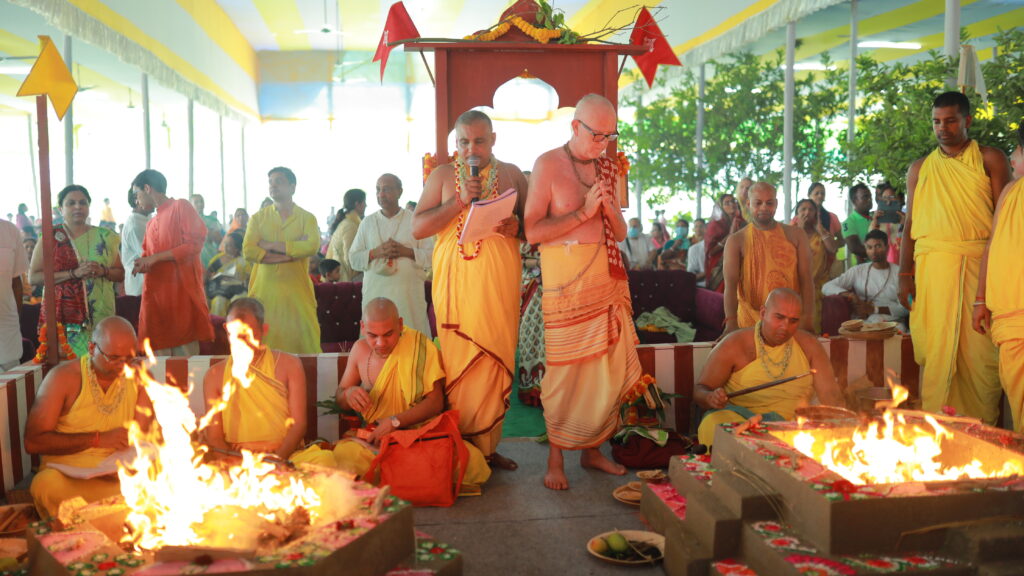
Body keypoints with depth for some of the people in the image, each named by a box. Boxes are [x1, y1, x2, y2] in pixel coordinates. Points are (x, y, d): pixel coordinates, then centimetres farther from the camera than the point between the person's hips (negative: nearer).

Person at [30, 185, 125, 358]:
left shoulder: (105, 237, 10)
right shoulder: (50, 237, 5)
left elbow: (120, 274, 14)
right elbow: (33, 277, -3)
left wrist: (103, 271, -8)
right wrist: (74, 273, -13)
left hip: (100, 316, 1)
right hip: (63, 317, -1)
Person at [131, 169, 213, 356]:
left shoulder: (181, 207, 1)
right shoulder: (151, 223, 22)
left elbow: (195, 244, -10)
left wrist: (155, 258, -10)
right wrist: (142, 264, 0)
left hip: (182, 292, -6)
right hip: (155, 295, 7)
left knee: (185, 353, -5)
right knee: (159, 356, 3)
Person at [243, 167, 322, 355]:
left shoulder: (307, 218, 7)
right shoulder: (258, 218, 10)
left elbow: (312, 246, -12)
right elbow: (248, 251, -5)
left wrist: (271, 245, -9)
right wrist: (292, 251, -9)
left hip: (297, 290, -1)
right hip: (265, 290, 1)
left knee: (304, 339, -2)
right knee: (264, 343, -1)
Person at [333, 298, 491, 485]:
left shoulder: (420, 347, -9)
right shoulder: (360, 350, 3)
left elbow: (436, 402, -13)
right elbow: (339, 397, 15)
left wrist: (395, 422, -25)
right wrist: (348, 394, -11)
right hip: (376, 438, 3)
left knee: (473, 460, -31)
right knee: (344, 453, -33)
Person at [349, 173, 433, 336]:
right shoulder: (368, 222, 13)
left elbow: (431, 256, 2)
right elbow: (353, 259, 9)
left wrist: (406, 251, -11)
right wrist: (375, 253, -8)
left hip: (409, 295, -1)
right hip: (375, 294, 2)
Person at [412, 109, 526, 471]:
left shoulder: (511, 174, 13)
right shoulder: (442, 175, 10)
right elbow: (418, 228, 2)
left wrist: (517, 227, -8)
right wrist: (460, 200, -8)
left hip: (500, 281, 1)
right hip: (456, 281, -1)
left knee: (496, 361, 1)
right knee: (460, 362, -4)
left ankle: (487, 445, 13)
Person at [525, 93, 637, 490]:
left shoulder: (608, 168, 14)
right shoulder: (548, 164, -4)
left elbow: (620, 233, 16)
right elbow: (532, 231, -11)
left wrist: (609, 209, -5)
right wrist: (583, 212, -15)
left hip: (608, 276, 6)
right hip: (566, 277, -6)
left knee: (610, 367, 7)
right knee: (565, 369, -3)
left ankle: (593, 449, 22)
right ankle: (555, 458, 10)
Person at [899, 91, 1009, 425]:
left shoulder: (990, 160, 10)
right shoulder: (920, 169, 16)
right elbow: (909, 223, 13)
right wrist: (905, 275, 5)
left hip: (980, 260, -1)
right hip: (932, 262, 1)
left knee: (981, 345, -3)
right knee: (935, 344, -2)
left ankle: (984, 425, 5)